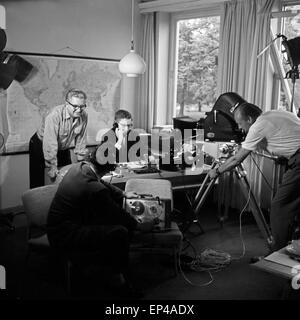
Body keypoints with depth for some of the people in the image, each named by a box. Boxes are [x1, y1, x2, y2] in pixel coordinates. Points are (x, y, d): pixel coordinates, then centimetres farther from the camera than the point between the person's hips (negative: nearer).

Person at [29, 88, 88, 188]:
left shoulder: (83, 116, -14)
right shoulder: (55, 115, -32)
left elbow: (81, 139, -2)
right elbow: (50, 143, -31)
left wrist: (81, 161, 0)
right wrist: (52, 167, -28)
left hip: (63, 149, 5)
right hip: (40, 146, -5)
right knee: (37, 183, -4)